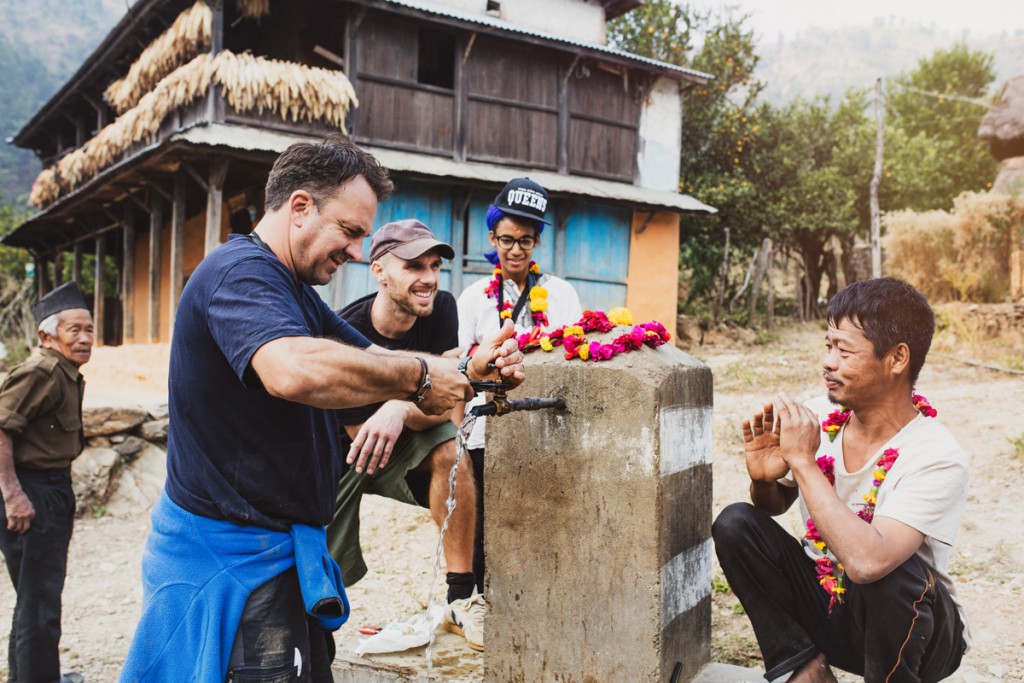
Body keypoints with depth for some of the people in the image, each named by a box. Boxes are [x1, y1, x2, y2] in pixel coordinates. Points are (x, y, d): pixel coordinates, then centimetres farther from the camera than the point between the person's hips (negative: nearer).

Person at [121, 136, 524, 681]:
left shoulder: (291, 289, 15)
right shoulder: (241, 272, -19)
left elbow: (371, 360, 15)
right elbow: (295, 370, -39)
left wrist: (466, 371, -2)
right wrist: (418, 377, -26)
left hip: (282, 550, 10)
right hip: (235, 554, -10)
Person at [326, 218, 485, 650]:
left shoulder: (440, 310, -15)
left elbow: (448, 407, -21)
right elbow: (360, 433, -20)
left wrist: (402, 409, -41)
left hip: (402, 452, 2)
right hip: (341, 453, -2)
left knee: (450, 447, -30)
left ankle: (461, 601, -21)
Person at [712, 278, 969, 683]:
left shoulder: (936, 456, -26)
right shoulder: (819, 417, -10)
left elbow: (867, 561, -42)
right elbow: (774, 506, 8)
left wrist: (802, 460, -34)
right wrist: (764, 480, -17)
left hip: (913, 627, -4)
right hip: (827, 605, 5)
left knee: (890, 571, -36)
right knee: (736, 523, -14)